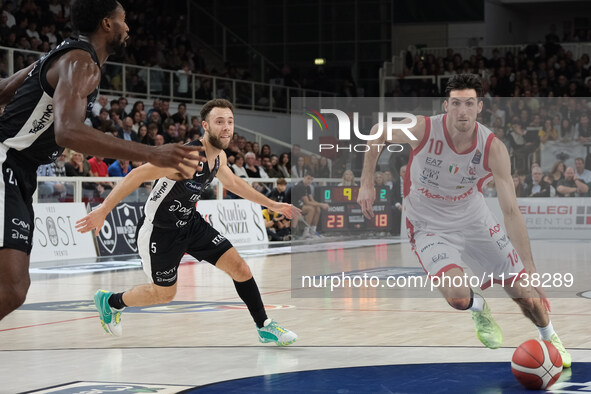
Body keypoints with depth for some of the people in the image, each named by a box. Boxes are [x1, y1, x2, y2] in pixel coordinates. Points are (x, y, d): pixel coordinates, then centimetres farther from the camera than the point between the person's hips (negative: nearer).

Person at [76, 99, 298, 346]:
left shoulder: (219, 156, -4)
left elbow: (233, 183, 19)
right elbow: (137, 175, -31)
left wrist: (272, 205, 23)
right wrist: (103, 210, -34)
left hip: (190, 223, 7)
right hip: (160, 231, -7)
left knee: (239, 267, -3)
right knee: (165, 293, 10)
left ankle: (265, 327, 11)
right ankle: (109, 302, 36)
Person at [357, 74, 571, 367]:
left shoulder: (493, 149, -22)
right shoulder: (421, 130, -26)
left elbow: (511, 211, -22)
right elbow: (377, 134, -4)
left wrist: (529, 266, -27)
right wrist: (367, 184, -7)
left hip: (473, 217, 2)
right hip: (429, 225, -2)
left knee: (523, 291, 3)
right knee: (457, 295, -27)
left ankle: (549, 336, 36)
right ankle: (478, 308, 13)